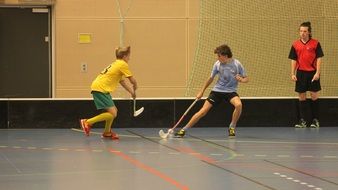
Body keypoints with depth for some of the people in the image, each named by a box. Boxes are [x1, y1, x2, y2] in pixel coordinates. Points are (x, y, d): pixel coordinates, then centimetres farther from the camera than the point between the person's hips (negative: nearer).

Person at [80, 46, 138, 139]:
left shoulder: (116, 64, 22)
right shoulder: (122, 64, -6)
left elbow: (122, 82, 26)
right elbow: (133, 81, -3)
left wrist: (132, 92, 22)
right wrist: (134, 89, 17)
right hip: (100, 89, -10)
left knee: (114, 111, 17)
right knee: (112, 113, -14)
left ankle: (107, 132, 28)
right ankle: (87, 122, -12)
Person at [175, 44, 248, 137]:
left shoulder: (237, 64, -12)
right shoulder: (217, 64, -6)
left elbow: (246, 79, -3)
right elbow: (211, 79, 9)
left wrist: (241, 80, -27)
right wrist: (202, 92, 13)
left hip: (230, 91, -1)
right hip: (217, 90, 1)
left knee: (238, 105, -33)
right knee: (203, 111, -9)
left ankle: (232, 128, -9)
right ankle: (183, 130, 1)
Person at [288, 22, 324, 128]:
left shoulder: (315, 43, -2)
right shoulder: (295, 45, 6)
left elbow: (319, 58, -4)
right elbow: (293, 60, 9)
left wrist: (317, 73, -12)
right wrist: (293, 74, 2)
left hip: (313, 73, -3)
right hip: (301, 73, 3)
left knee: (314, 96, 0)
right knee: (301, 97, 5)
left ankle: (315, 120, 8)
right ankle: (302, 121, 10)